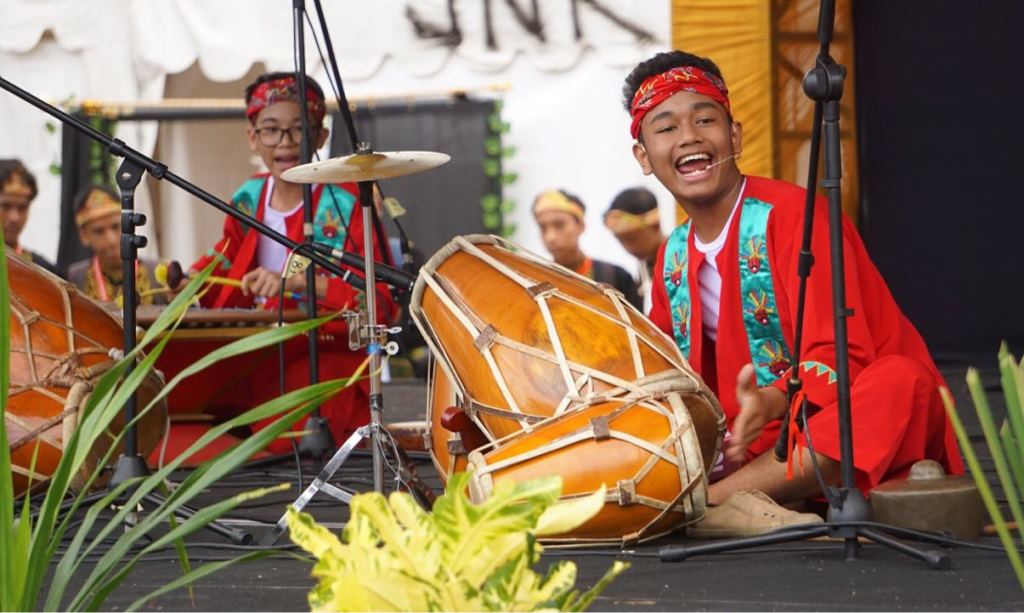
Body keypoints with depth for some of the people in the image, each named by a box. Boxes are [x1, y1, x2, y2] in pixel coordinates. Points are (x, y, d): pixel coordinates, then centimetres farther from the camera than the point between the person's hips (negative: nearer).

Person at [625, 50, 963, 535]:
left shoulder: (791, 214, -11)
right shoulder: (672, 259, 8)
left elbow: (837, 358, -18)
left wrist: (771, 403, -38)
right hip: (768, 445, 6)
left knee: (896, 379, -38)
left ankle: (707, 504, -41)